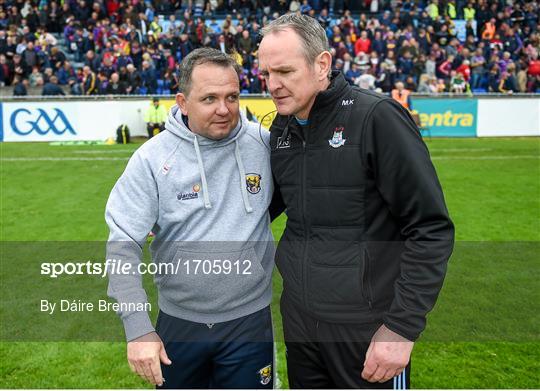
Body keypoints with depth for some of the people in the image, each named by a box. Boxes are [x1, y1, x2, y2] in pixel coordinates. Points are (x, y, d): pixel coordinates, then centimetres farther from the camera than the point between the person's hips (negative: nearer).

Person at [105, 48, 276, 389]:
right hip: (179, 322, 1)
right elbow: (124, 246, -12)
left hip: (250, 321, 0)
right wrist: (138, 328, -18)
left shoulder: (264, 144, -7)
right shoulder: (153, 158, -11)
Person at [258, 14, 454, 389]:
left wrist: (403, 326, -18)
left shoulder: (377, 117, -16)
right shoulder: (281, 129, 4)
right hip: (298, 319, 6)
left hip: (368, 327, -6)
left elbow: (431, 229, -16)